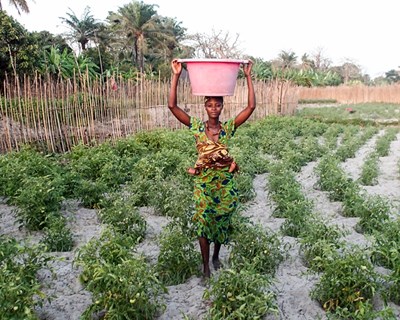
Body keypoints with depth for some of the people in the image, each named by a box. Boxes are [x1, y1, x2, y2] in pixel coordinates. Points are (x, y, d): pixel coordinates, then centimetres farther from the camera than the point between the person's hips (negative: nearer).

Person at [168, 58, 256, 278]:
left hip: (225, 183, 2)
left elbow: (251, 106, -10)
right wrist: (176, 76, -20)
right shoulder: (197, 127, -5)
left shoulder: (229, 127, -2)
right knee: (203, 223, 5)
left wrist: (248, 77, -13)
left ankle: (216, 255, 41)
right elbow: (172, 106, -15)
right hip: (203, 183, -1)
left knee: (222, 222, 15)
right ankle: (206, 265, 22)